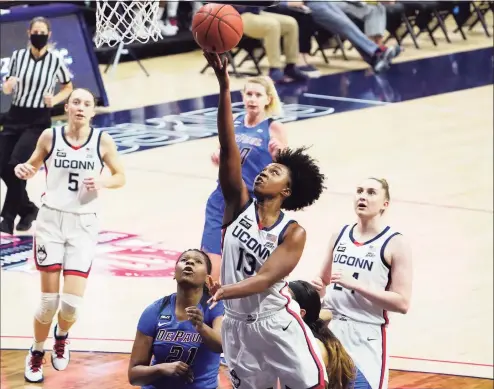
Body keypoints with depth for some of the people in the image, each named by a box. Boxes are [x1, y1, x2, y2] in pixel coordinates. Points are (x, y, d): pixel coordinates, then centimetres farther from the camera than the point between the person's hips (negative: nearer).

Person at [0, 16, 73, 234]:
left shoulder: (55, 62, -6)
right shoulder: (18, 56, 0)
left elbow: (68, 88, 9)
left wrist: (54, 100, -9)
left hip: (38, 121, -4)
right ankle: (27, 209, 23)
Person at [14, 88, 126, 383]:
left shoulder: (102, 141, -5)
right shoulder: (50, 136, -3)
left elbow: (121, 177, 4)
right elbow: (34, 166, 11)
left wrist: (102, 182, -16)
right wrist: (24, 171, -12)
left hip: (83, 225, 0)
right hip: (51, 219, 0)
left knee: (72, 302, -5)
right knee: (50, 300, -2)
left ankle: (61, 337, 31)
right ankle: (36, 354, 24)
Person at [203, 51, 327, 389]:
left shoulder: (293, 233, -11)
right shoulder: (240, 204, -4)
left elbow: (267, 278, -23)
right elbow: (228, 147, -14)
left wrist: (227, 291, -42)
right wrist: (224, 86, -24)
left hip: (276, 324, -3)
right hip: (237, 324, 3)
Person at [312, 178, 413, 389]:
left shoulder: (395, 244, -7)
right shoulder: (339, 236, 10)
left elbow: (402, 303, -14)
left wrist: (355, 284, -20)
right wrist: (318, 289, 0)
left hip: (367, 336, -5)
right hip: (330, 330, 5)